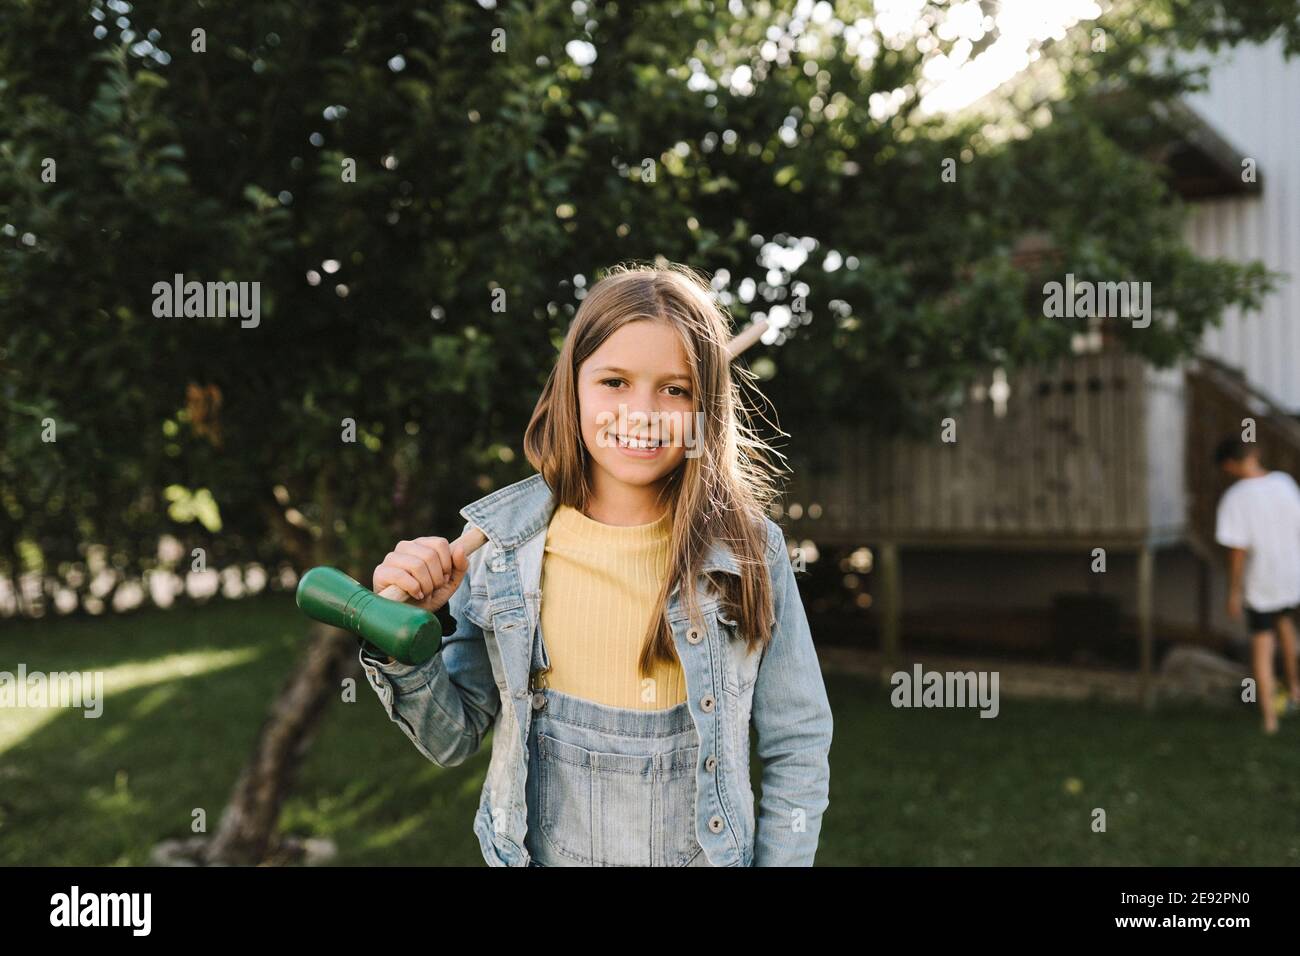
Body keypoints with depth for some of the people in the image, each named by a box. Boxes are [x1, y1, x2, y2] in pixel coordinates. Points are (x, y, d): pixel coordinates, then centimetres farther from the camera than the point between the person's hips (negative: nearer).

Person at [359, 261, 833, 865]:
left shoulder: (749, 550, -14)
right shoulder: (504, 545, -11)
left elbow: (798, 749, -6)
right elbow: (453, 740, -4)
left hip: (709, 854, 0)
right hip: (541, 853, 1)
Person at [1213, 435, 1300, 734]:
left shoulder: (1234, 498, -20)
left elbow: (1238, 550, -17)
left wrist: (1234, 592, -6)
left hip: (1261, 584, -4)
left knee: (1262, 647, 10)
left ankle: (1269, 715, 16)